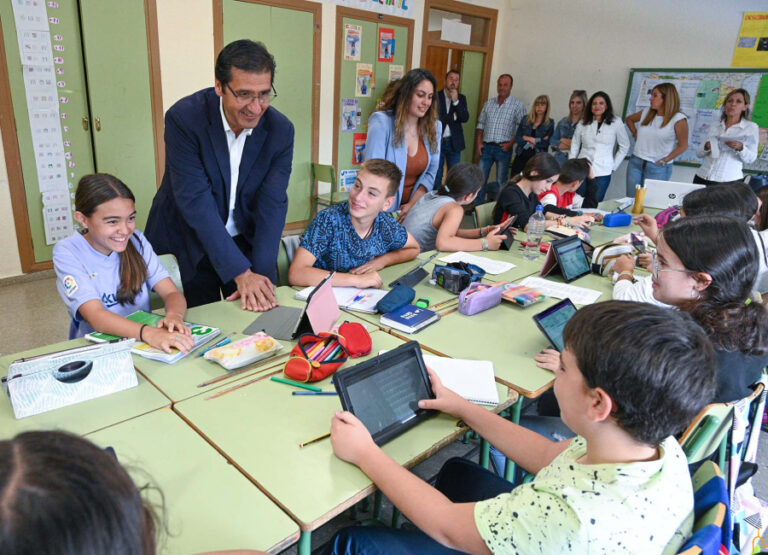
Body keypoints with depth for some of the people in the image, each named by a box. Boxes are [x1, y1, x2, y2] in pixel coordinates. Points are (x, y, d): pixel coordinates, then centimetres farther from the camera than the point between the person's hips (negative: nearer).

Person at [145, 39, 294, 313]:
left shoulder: (280, 129, -12)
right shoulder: (183, 118, -21)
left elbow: (272, 205, -14)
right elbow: (196, 203, -25)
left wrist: (260, 273, -23)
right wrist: (241, 272, -30)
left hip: (245, 241, 3)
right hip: (186, 241, -2)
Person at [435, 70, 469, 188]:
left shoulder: (461, 98, 10)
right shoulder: (436, 96, -1)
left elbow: (465, 118, -4)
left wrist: (456, 101, -12)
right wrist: (452, 118, -6)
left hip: (454, 142, 3)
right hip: (437, 141, -3)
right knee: (436, 175, 2)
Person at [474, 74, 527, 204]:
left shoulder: (518, 104, 0)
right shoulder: (489, 103, 12)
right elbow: (480, 125, 13)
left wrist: (511, 143, -13)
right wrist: (478, 143, 3)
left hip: (503, 148, -3)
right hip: (486, 147, 4)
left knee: (501, 181, 2)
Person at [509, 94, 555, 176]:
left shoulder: (550, 123, 4)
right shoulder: (526, 119, 11)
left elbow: (545, 143, -5)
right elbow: (517, 138, 2)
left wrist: (527, 138, -2)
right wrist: (538, 141, -5)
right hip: (521, 156, 2)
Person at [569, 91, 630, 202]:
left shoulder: (616, 122, 0)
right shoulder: (583, 123, 5)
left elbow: (624, 146, 8)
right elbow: (574, 147, 10)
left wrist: (613, 166, 3)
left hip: (603, 173, -1)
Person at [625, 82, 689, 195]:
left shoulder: (678, 119, -9)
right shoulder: (646, 112, 7)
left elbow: (683, 145, -9)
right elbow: (629, 119, 27)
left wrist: (664, 161, -13)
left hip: (658, 168, -5)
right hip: (635, 163, 5)